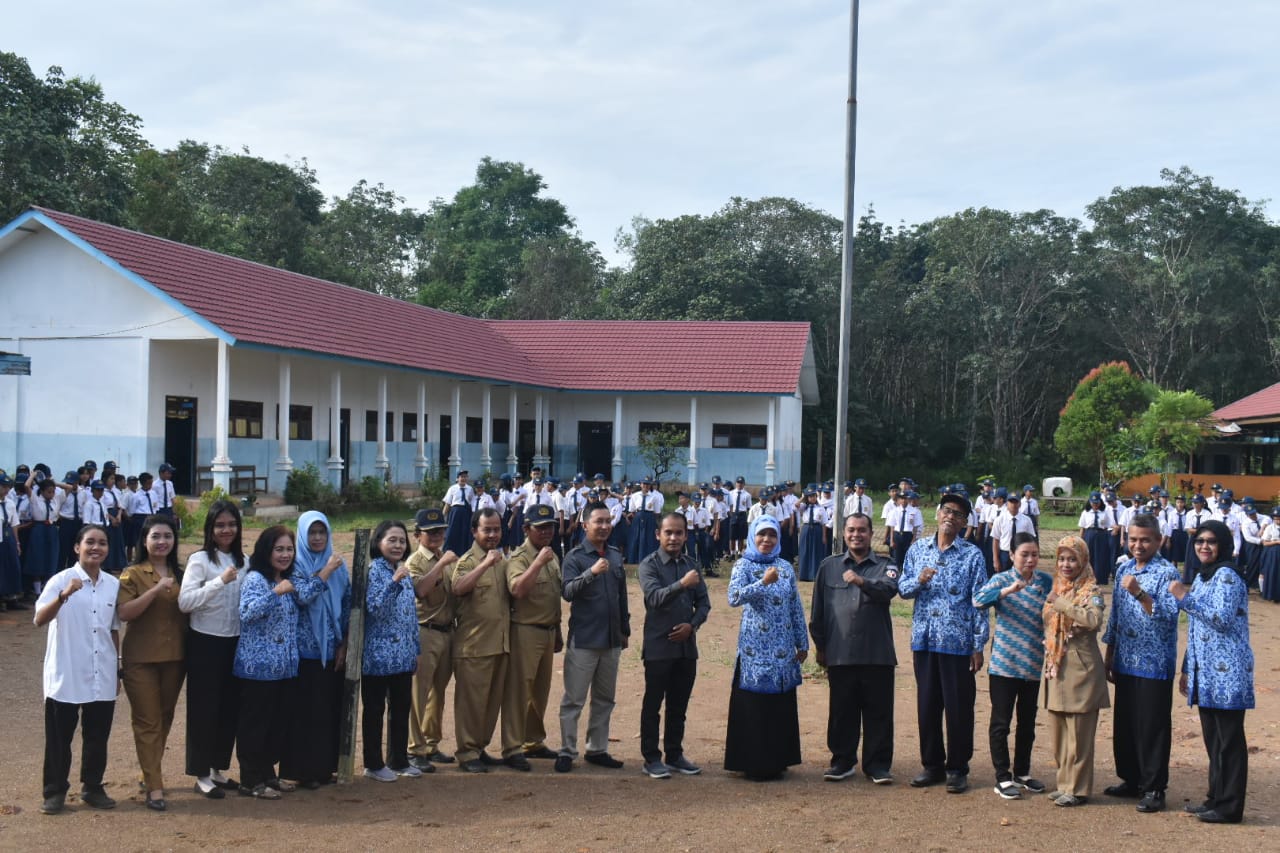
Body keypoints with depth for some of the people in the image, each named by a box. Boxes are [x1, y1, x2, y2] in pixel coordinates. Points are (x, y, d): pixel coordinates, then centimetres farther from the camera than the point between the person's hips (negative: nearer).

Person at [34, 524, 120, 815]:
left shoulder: (113, 584, 5)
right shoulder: (62, 580, -9)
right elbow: (39, 620, -22)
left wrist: (117, 669, 15)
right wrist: (64, 596, -38)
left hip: (102, 677, 4)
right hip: (66, 676, -4)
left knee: (97, 736, 11)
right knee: (59, 737, 6)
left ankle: (92, 788, 25)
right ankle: (55, 791, 19)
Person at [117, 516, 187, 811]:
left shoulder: (180, 574, 9)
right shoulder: (133, 574, -6)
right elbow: (124, 613, -19)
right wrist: (156, 590, -25)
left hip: (175, 657, 5)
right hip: (141, 659, -5)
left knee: (165, 719, 14)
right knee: (147, 721, -1)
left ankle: (151, 772, 29)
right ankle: (154, 785, 2)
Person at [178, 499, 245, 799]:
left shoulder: (243, 561, 7)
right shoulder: (200, 559, -9)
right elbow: (184, 602, -20)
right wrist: (220, 581, -26)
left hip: (235, 643, 5)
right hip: (205, 643, -5)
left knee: (230, 707, 12)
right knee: (204, 708, 2)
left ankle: (218, 769, 26)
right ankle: (202, 775, 13)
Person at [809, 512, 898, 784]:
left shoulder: (885, 566, 5)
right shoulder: (829, 567, 10)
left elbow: (889, 589, -17)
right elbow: (818, 608, 13)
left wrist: (862, 581, -34)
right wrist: (819, 644, 11)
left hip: (877, 653, -1)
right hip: (840, 653, 1)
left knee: (878, 711, 3)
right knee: (842, 711, 8)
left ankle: (878, 764, 14)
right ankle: (842, 761, 20)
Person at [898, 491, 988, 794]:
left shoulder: (972, 555, -2)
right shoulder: (918, 548, 7)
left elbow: (979, 602, -3)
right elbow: (902, 588, 9)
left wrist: (978, 646, -6)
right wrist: (919, 580, -14)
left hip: (958, 642, -3)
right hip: (924, 640, 3)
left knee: (959, 708, 3)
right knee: (927, 704, 10)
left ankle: (957, 769, 15)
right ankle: (931, 764, 22)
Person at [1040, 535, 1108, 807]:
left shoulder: (1090, 590, -8)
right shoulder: (1056, 588, 13)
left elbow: (1094, 619, -27)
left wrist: (1061, 603, -25)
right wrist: (1048, 660, 14)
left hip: (1080, 667, -7)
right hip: (1056, 667, 7)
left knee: (1078, 733, -2)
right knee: (1058, 731, 12)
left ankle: (1078, 788, 7)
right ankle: (1065, 783, 23)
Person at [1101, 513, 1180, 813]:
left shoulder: (1167, 572, -10)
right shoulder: (1123, 569, 10)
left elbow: (1169, 615, -21)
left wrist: (1139, 593, -31)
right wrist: (1109, 657, 15)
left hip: (1154, 665, -6)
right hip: (1125, 662, 7)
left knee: (1153, 727, 1)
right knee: (1124, 725, 14)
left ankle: (1153, 788, 11)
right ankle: (1131, 779, 27)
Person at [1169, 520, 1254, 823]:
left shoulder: (1227, 575, -11)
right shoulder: (1202, 577, 17)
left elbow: (1222, 619, -21)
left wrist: (1185, 597, -18)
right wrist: (1187, 670, 20)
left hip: (1227, 672, -9)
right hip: (1206, 672, 9)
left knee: (1229, 739, -2)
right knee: (1212, 738, 13)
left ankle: (1229, 807, 4)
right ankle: (1216, 798, 21)